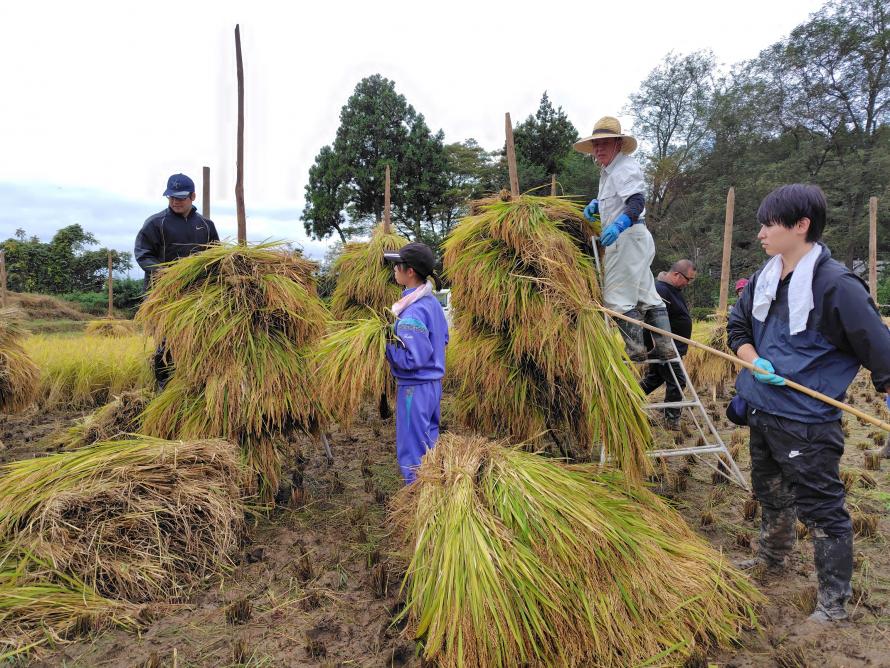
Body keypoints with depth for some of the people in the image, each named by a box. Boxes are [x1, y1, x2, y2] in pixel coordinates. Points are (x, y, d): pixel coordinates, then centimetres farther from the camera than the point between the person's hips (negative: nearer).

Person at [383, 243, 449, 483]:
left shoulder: (413, 312, -24)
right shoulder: (432, 302, 5)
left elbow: (411, 359, -25)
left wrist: (385, 343, -15)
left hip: (415, 388, -9)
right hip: (434, 383, 9)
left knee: (412, 452, 3)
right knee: (429, 441, 21)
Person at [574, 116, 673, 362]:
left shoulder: (625, 168, -13)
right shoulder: (608, 171, 18)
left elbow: (637, 202, -28)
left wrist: (618, 225, -44)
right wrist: (596, 204, 16)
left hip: (627, 237, -11)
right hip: (638, 238, 11)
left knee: (617, 297, -9)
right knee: (647, 296, 11)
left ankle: (636, 350, -5)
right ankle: (665, 348, 16)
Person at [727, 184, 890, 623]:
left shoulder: (836, 284, -20)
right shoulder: (765, 278, 2)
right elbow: (738, 325, 11)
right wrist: (754, 361, -6)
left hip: (807, 423, -8)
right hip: (763, 411, 8)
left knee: (821, 510, 4)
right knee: (770, 494, 26)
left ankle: (833, 602, 22)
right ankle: (771, 559, 49)